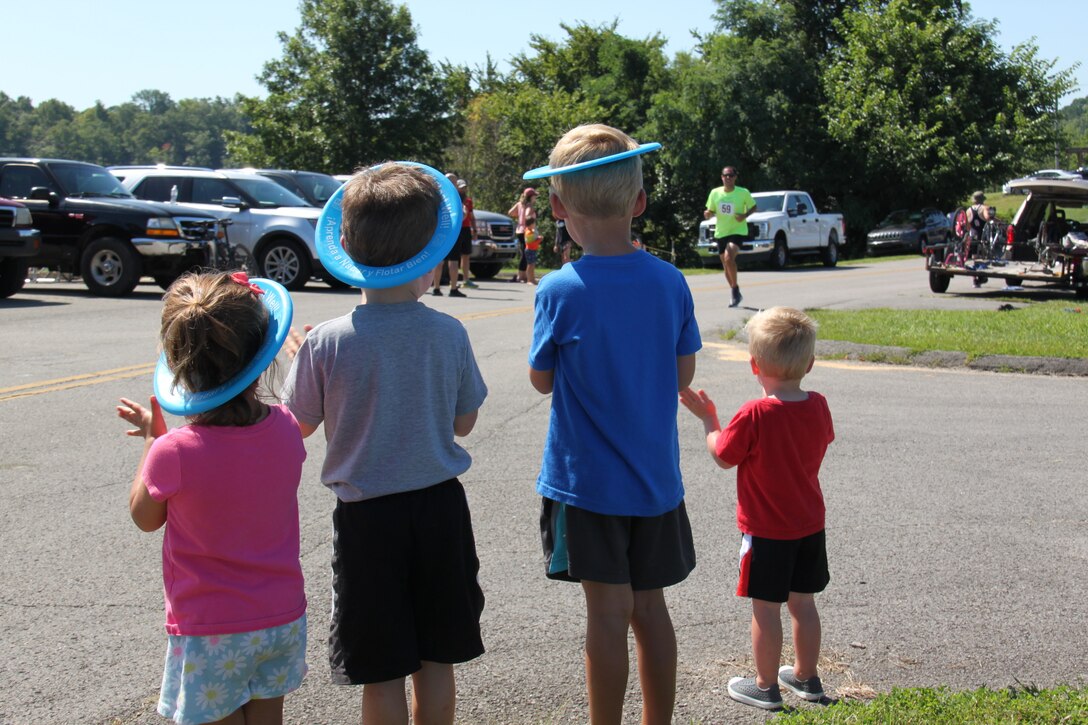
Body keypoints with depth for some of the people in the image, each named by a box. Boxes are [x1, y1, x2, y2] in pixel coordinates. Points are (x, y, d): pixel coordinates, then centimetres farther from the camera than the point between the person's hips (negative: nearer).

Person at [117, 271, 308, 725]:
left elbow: (145, 517, -3)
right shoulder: (286, 428, -11)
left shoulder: (173, 453, -24)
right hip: (283, 617, 4)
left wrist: (152, 438, 5)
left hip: (211, 632, -4)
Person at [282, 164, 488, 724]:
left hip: (367, 517, -2)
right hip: (440, 509, 2)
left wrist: (299, 358, 13)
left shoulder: (327, 343, -15)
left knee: (382, 674, 9)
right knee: (434, 663, 16)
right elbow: (464, 423, 3)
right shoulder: (450, 334, -9)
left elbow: (298, 427, -1)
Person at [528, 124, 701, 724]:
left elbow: (542, 380, -4)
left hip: (587, 479, -4)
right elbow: (683, 374, 5)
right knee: (650, 607, 15)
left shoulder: (560, 291, -16)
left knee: (608, 613, 3)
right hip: (656, 475, 4)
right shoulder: (670, 283, -5)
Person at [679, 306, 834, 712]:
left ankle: (766, 685, 18)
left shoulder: (754, 416, -23)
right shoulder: (818, 406, -6)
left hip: (766, 530, -6)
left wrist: (708, 419, 2)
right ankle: (806, 676, 32)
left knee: (766, 609, 7)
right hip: (810, 526, 6)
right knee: (803, 604, 18)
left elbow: (723, 457, -11)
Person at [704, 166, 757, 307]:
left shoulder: (743, 193, -8)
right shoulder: (715, 193, 0)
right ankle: (736, 294, 30)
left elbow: (753, 207, 4)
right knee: (726, 266, 11)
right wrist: (707, 214, -13)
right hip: (721, 232, 5)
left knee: (729, 258, -28)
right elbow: (711, 211, 10)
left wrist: (745, 215, -16)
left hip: (738, 231, -5)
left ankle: (735, 288, -12)